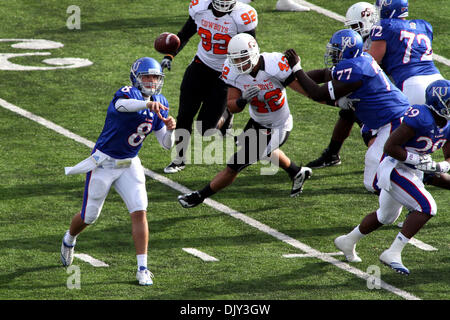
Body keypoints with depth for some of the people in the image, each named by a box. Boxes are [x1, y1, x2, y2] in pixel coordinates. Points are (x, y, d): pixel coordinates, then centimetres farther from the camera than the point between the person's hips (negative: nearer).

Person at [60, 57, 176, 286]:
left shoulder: (160, 104, 1)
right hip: (104, 163, -5)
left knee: (139, 212, -12)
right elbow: (122, 105, -48)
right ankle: (69, 240, 43)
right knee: (89, 216, 10)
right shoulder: (129, 94, -21)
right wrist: (147, 104, -66)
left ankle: (142, 268, -8)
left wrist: (170, 129, -19)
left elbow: (166, 145, 4)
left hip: (129, 166, 5)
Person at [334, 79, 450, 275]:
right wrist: (418, 160, -23)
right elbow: (390, 147, -25)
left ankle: (348, 241, 45)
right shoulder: (420, 118, -26)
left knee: (386, 216, 24)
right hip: (394, 169, -9)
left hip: (411, 172, 9)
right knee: (426, 208, -19)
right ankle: (393, 253, -16)